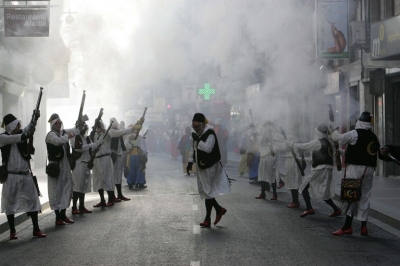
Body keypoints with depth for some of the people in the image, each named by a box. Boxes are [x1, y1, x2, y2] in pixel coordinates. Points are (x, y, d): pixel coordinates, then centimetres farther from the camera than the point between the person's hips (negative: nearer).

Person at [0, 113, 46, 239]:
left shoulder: (21, 133, 5)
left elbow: (30, 127, -12)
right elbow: (13, 139, -27)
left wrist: (35, 117, -32)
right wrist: (26, 135, -43)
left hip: (26, 175, 4)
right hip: (11, 176, -4)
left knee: (32, 201, 4)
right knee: (10, 203, 5)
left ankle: (36, 229, 11)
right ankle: (12, 231, 14)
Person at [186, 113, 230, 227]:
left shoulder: (210, 133, -18)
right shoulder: (198, 134, 11)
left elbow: (208, 148, -31)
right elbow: (193, 148, 21)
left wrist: (197, 140, -27)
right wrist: (190, 161, 15)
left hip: (209, 167, -9)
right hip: (201, 166, 9)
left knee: (207, 192, -4)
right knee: (204, 191, 13)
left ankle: (208, 219, 4)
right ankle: (219, 209, 27)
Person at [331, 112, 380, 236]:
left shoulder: (355, 133, -9)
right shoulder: (374, 137, 13)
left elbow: (339, 138, -7)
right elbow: (376, 150, 15)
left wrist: (335, 132, 14)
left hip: (355, 167, -6)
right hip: (369, 169, 6)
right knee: (365, 196, 11)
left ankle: (347, 226, -10)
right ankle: (363, 226, 13)